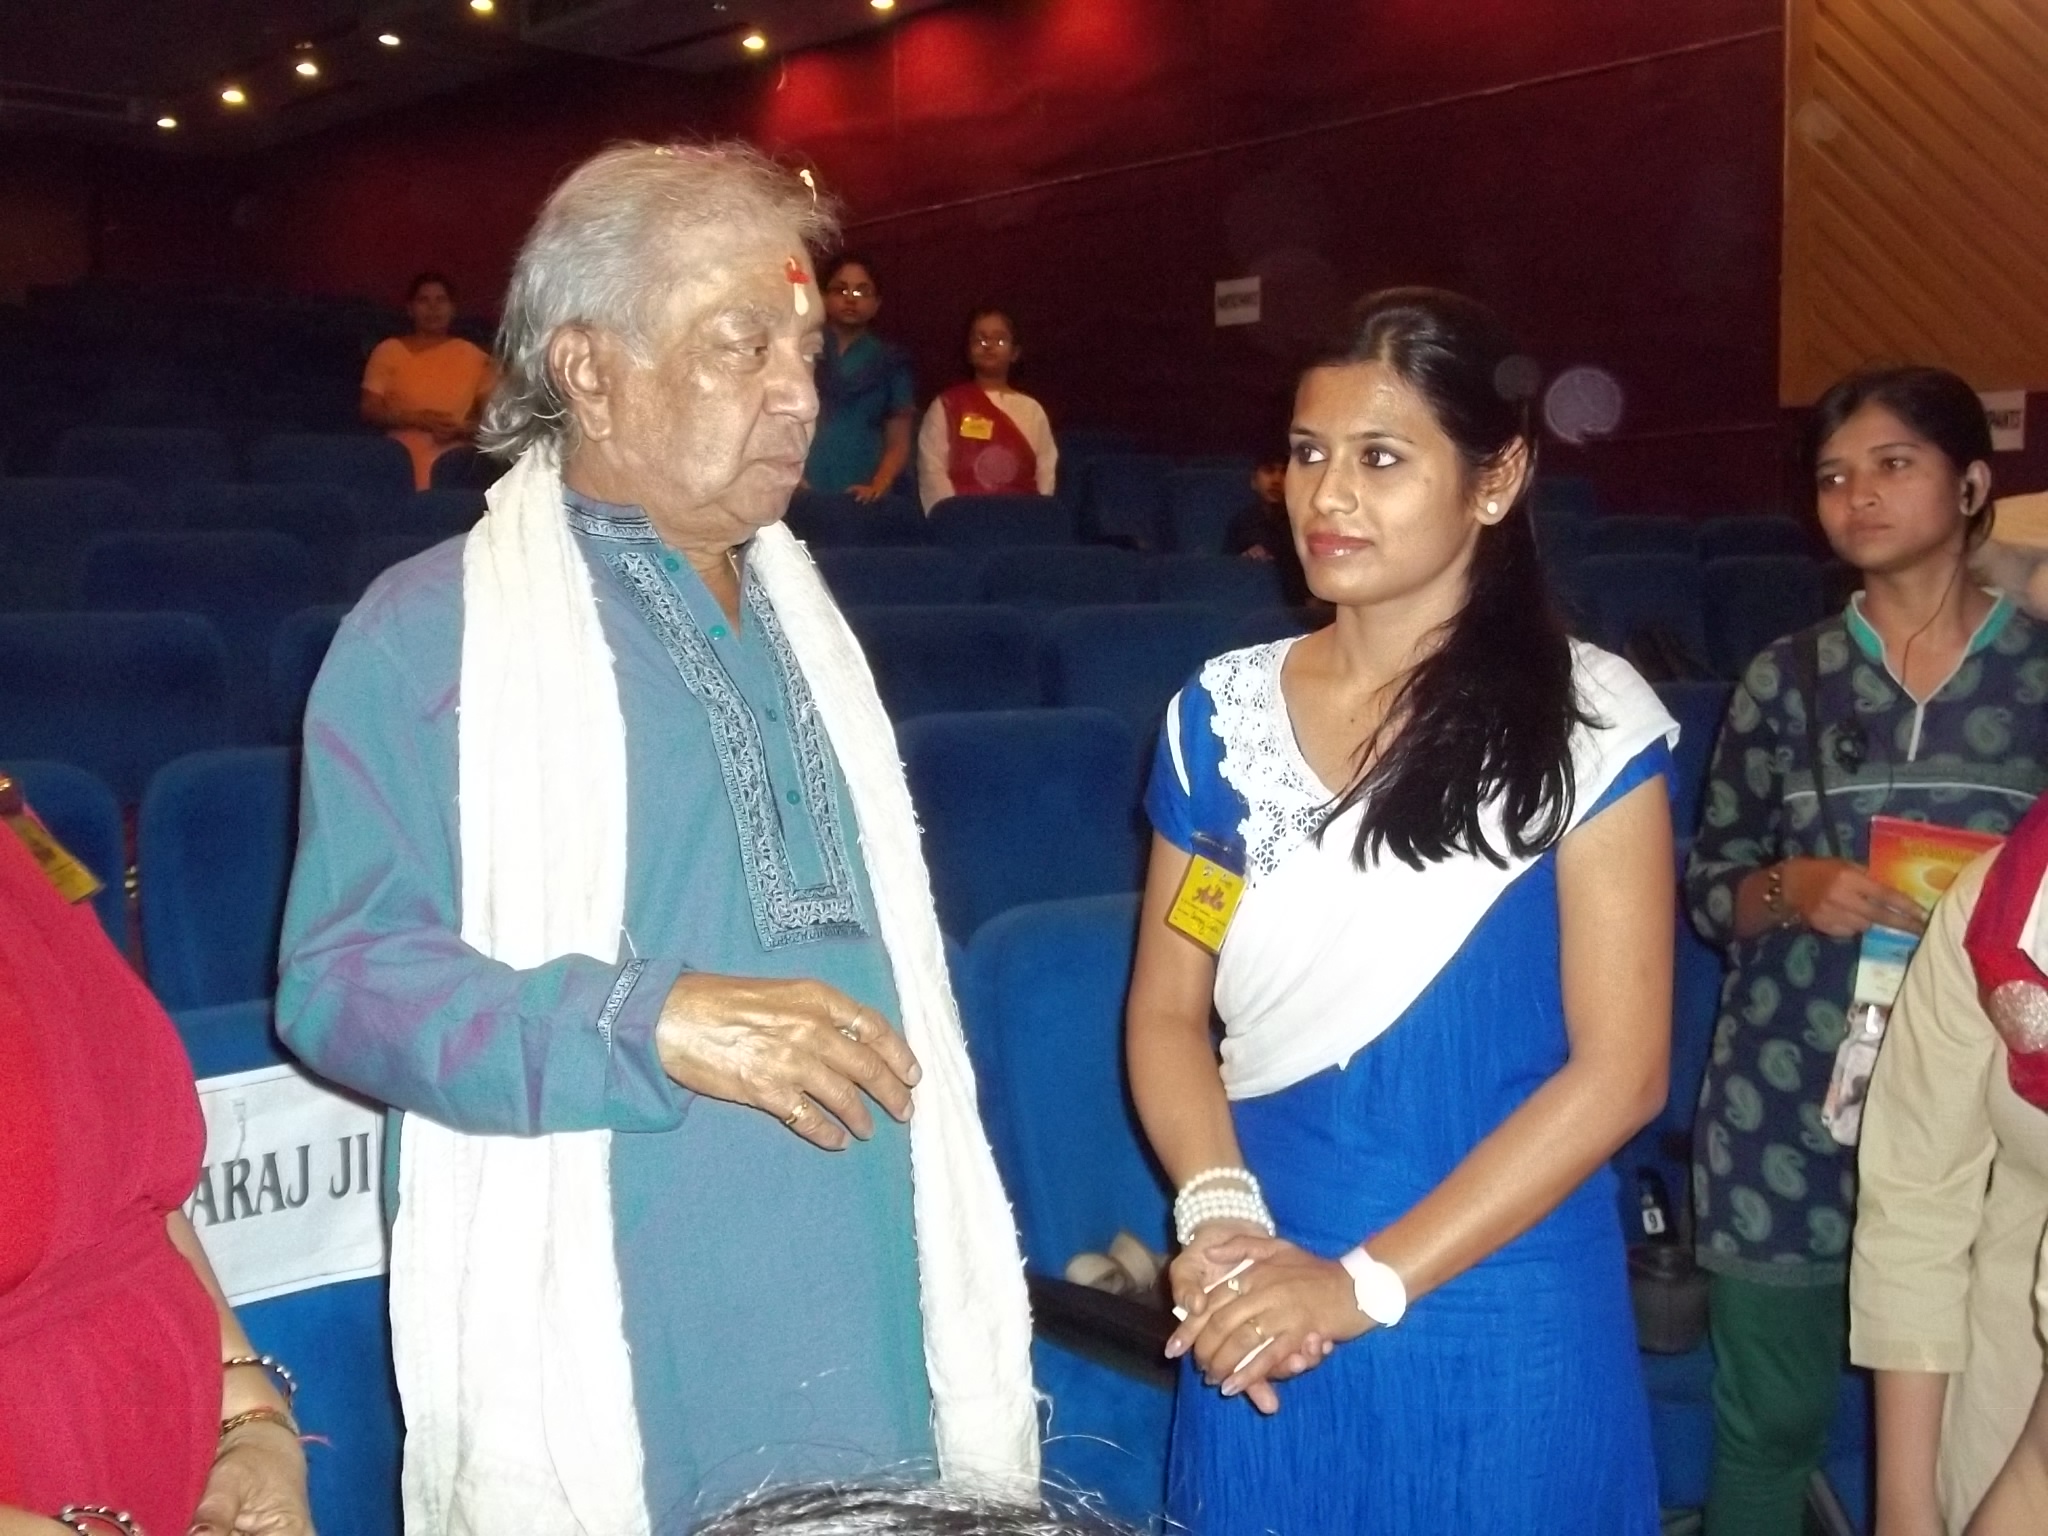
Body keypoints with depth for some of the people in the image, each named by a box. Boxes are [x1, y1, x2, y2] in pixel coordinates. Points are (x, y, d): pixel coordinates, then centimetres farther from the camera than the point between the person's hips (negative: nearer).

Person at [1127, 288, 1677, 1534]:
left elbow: (1620, 1068, -11)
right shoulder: (1221, 714, 1)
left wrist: (1367, 1281, -15)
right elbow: (1167, 1013, 4)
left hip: (1498, 1324, -3)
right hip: (1268, 1317, 3)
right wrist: (1218, 1215, -14)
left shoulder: (1585, 721, -9)